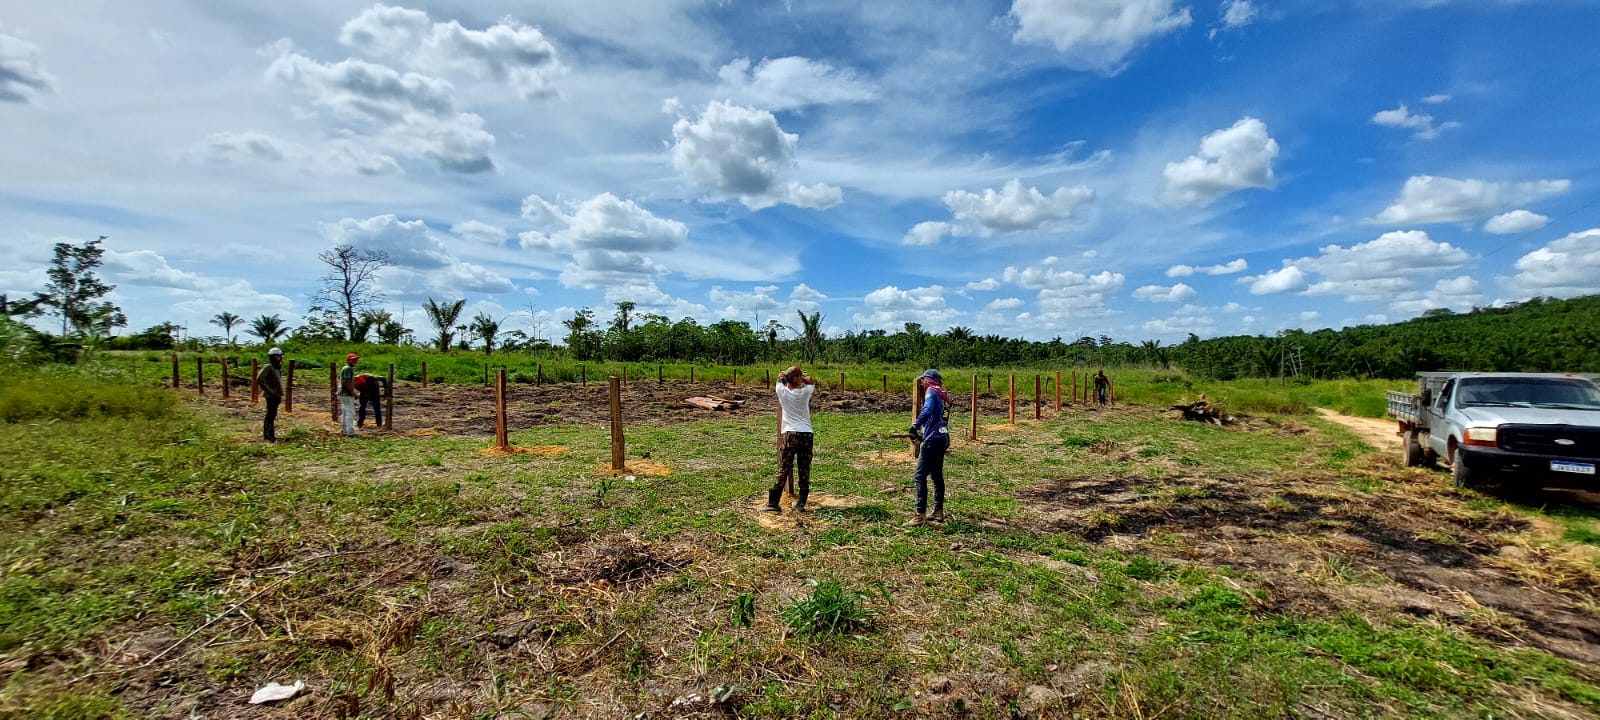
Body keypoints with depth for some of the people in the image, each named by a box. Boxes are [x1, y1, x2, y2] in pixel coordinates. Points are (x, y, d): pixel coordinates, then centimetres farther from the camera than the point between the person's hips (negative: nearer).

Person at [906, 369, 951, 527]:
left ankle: (920, 516, -9)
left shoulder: (931, 392, -10)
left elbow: (927, 410, -29)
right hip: (943, 438, 9)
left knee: (920, 476, -8)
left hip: (933, 440, -9)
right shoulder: (942, 395, 15)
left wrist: (915, 426, -30)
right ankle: (938, 512, 24)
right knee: (937, 475, 18)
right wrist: (923, 433, 25)